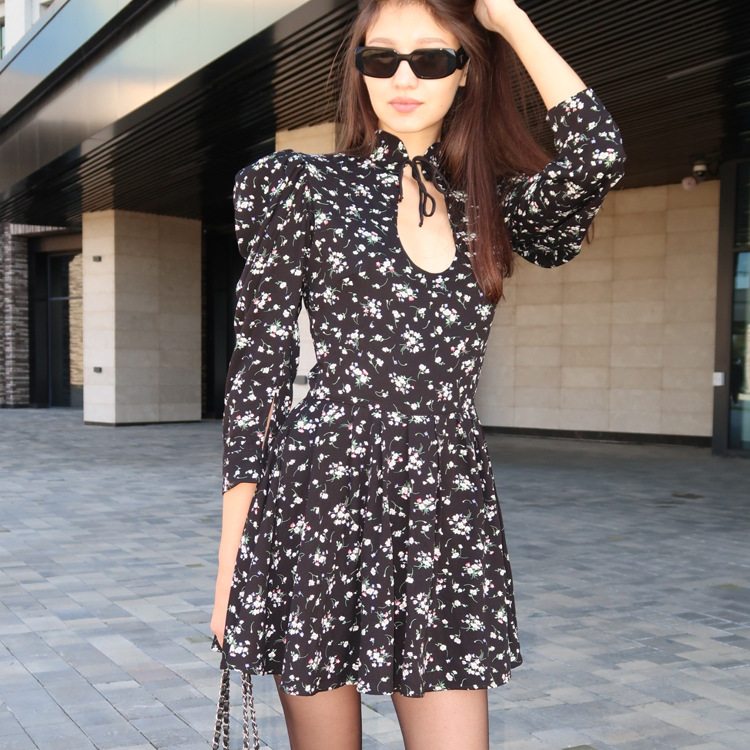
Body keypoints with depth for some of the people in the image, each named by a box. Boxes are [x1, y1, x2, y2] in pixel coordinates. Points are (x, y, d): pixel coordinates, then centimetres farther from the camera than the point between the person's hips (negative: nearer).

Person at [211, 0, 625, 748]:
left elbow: (595, 155, -10)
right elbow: (258, 367, -1)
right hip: (322, 500, -2)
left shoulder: (490, 206, 11)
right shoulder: (304, 187, 3)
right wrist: (230, 569, -4)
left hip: (449, 510, 3)